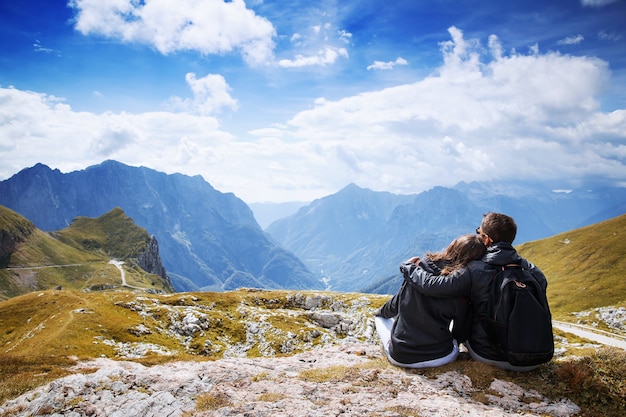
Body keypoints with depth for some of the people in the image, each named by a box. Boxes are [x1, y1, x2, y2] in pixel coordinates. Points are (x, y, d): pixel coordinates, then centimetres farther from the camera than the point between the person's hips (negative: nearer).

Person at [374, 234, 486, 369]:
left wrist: (380, 312, 28)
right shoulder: (461, 294, -12)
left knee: (380, 317, 27)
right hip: (439, 358, 1)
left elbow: (395, 305, 5)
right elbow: (461, 334, 2)